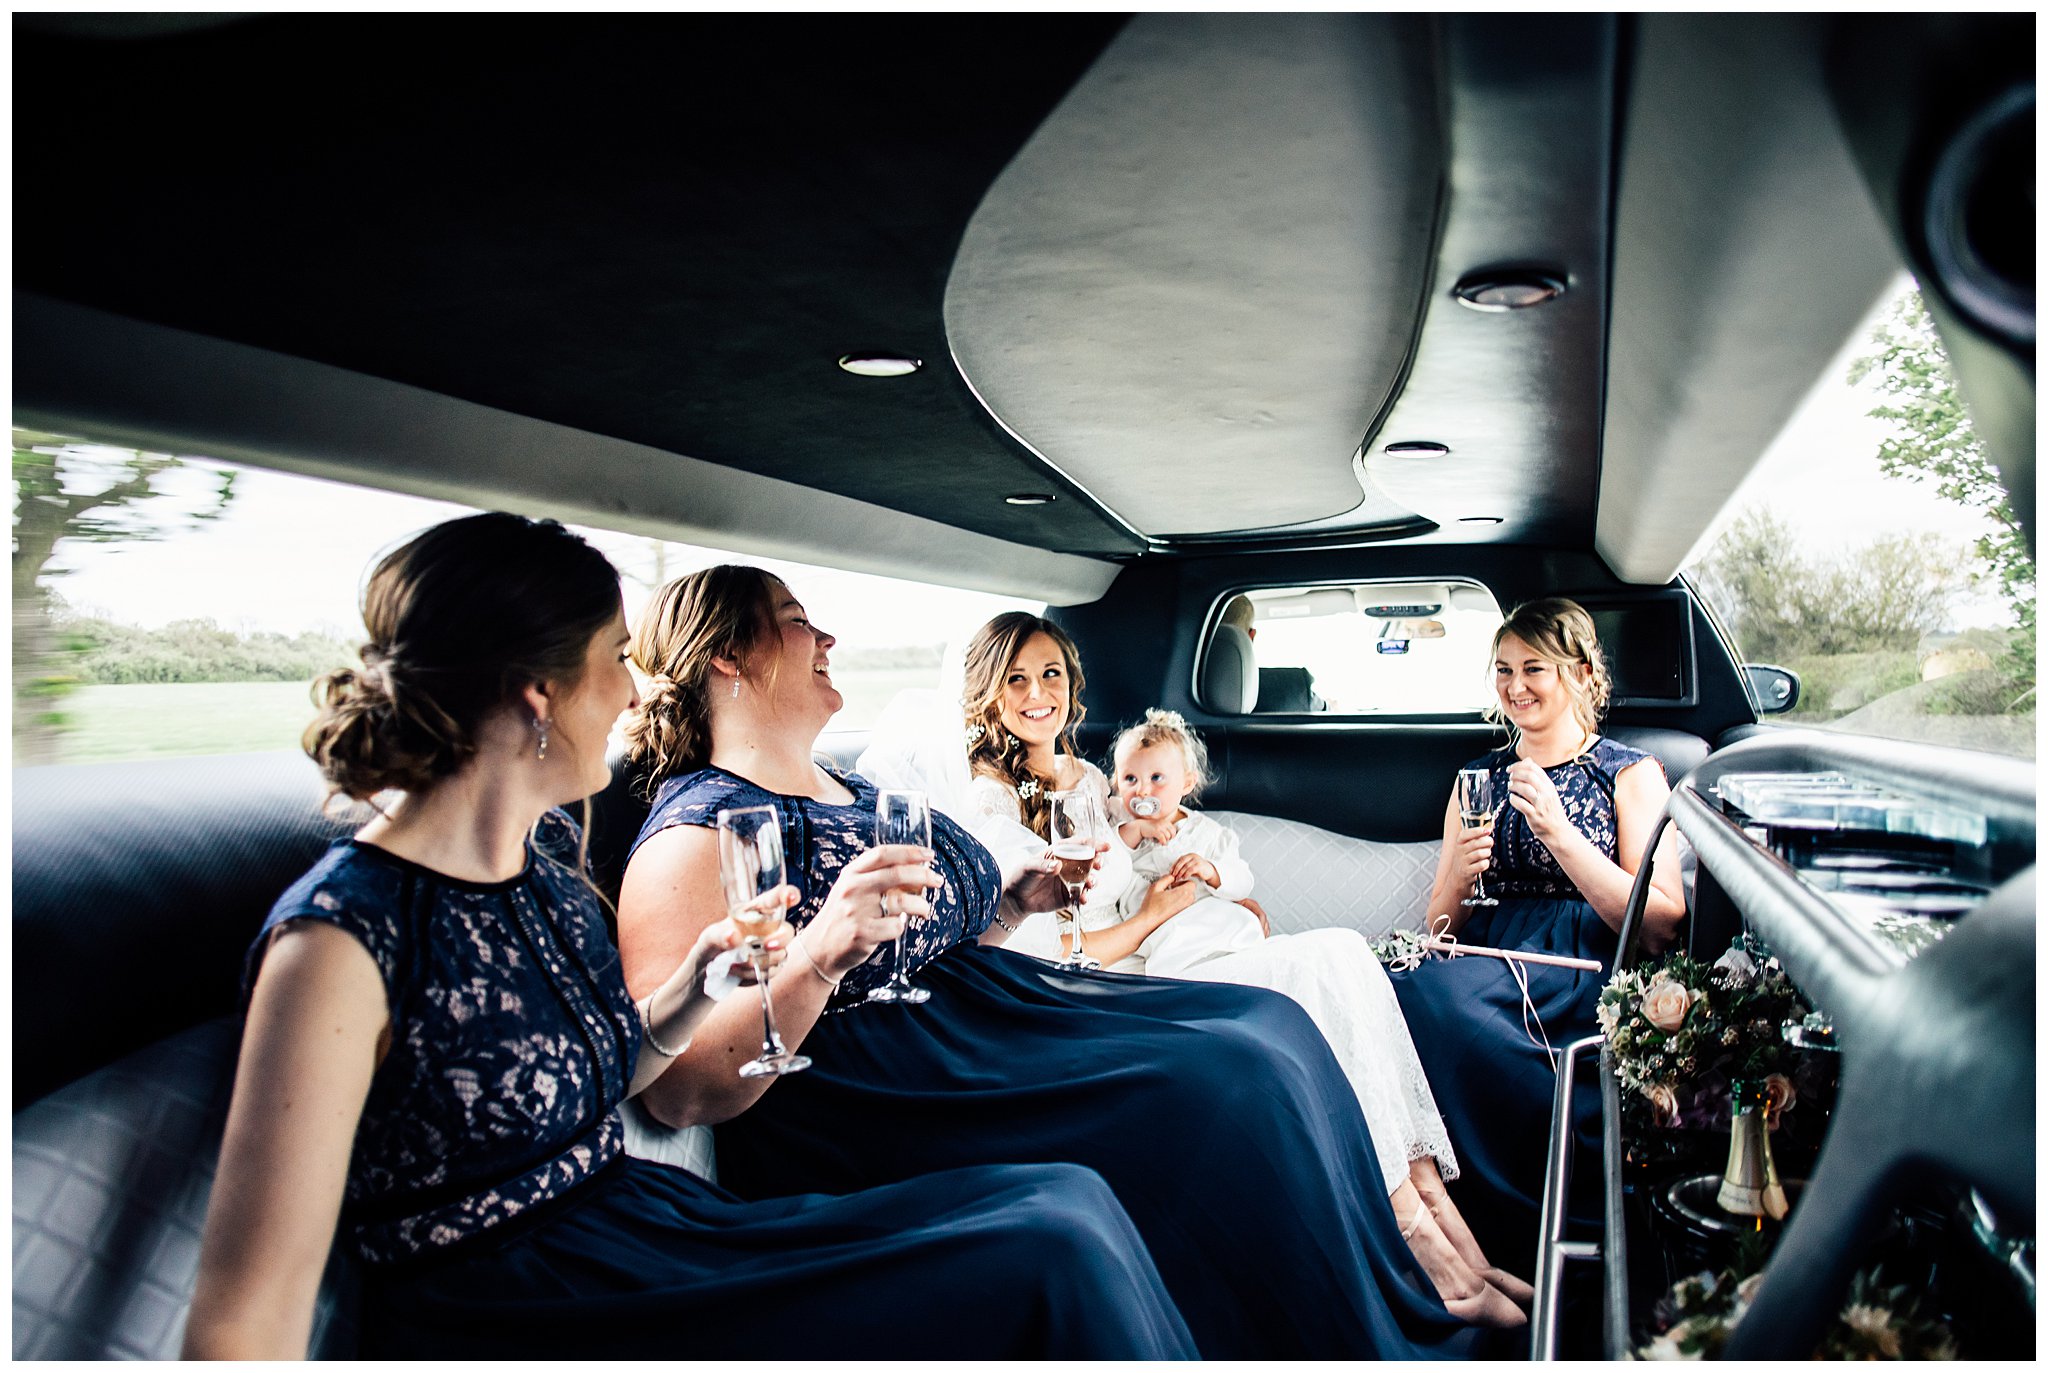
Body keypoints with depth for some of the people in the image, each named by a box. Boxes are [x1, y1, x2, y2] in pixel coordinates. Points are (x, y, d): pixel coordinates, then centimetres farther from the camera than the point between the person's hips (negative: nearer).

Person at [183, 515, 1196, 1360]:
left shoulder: (545, 852, 4)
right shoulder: (344, 936, -19)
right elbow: (245, 1321, -20)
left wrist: (706, 967, -2)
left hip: (640, 1223, 8)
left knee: (1062, 1201, -7)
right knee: (1050, 1270, -21)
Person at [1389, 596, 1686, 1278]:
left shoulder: (1631, 773, 10)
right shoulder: (1479, 778, 21)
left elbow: (1661, 924, -4)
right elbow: (1439, 925, 19)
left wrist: (1557, 831, -13)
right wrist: (1458, 873, -5)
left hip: (1586, 968, -4)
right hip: (1485, 966, 4)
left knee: (1430, 989, -35)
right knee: (1400, 978, -34)